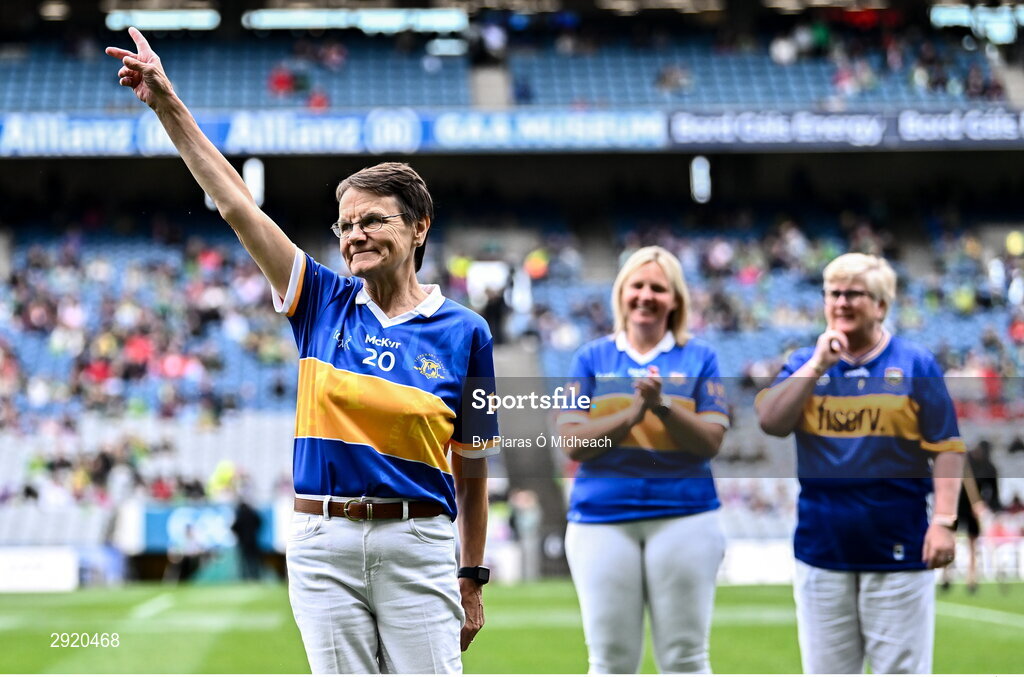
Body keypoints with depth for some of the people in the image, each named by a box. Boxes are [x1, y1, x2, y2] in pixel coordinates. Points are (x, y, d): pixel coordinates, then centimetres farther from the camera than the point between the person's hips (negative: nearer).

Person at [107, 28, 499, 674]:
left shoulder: (465, 331, 1)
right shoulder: (324, 303, 6)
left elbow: (471, 467, 6)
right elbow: (234, 200, 2)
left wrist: (472, 579, 6)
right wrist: (167, 102, -3)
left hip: (418, 547, -2)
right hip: (323, 543, 2)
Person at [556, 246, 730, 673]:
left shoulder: (700, 359, 6)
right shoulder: (591, 359, 9)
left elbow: (710, 442, -3)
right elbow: (574, 443, -1)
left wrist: (663, 406, -18)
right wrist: (634, 412, -14)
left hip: (684, 518, -1)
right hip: (601, 519, 1)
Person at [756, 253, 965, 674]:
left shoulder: (916, 365, 0)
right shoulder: (804, 363, 9)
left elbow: (945, 449, -3)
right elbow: (770, 422, -7)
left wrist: (944, 521, -13)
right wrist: (819, 364, -11)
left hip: (897, 552, -3)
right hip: (822, 549, 3)